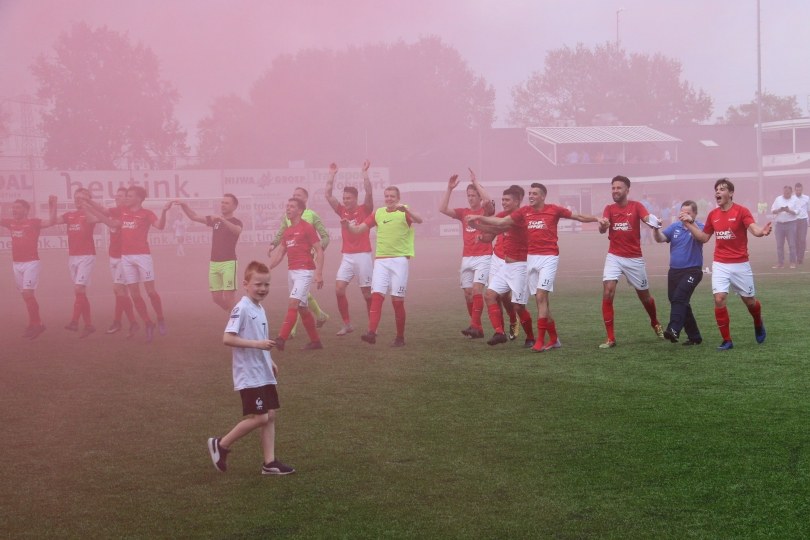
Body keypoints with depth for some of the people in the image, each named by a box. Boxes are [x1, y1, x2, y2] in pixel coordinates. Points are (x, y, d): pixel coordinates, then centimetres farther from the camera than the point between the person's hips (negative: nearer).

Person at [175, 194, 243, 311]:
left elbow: (237, 230, -27)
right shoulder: (215, 220, 13)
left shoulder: (236, 222, -3)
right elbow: (194, 217, 10)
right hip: (214, 263, 6)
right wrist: (184, 205, -6)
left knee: (228, 299, -12)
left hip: (229, 263, -6)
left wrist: (223, 220, -43)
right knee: (216, 298, 7)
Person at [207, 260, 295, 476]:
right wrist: (257, 344, -27)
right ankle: (221, 444, 8)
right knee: (259, 418, -8)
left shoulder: (259, 309, 12)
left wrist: (269, 361, 17)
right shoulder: (242, 309, -16)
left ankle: (269, 462, 11)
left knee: (270, 415, 7)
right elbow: (228, 338, -23)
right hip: (249, 376, -9)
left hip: (264, 374, 9)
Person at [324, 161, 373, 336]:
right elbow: (328, 195, 6)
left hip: (363, 256, -4)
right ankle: (347, 324, 4)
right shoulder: (342, 211, 8)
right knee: (339, 289, -7)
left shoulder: (364, 210, -3)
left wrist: (365, 172, -16)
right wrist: (332, 175, 4)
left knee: (367, 292, 1)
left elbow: (369, 192, -17)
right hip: (347, 256, 4)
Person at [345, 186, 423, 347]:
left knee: (398, 300, -1)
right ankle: (371, 333, -20)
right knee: (376, 296, -11)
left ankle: (400, 337, 10)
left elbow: (419, 220, -21)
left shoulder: (404, 212, 0)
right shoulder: (378, 213, 11)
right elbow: (358, 229, 10)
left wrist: (405, 209, -38)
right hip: (381, 260, 3)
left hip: (399, 260, -3)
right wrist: (347, 225, -11)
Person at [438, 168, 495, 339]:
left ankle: (474, 326, -23)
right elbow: (443, 209, 2)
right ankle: (478, 329, 11)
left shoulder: (486, 211, 1)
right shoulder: (463, 213, 12)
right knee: (467, 293, 3)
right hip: (467, 258, 5)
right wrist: (449, 189, -5)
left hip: (483, 257, -5)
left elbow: (488, 200, -22)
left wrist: (476, 182, -16)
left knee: (477, 288, -19)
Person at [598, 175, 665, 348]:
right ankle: (610, 338, -11)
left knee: (644, 296, 12)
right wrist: (602, 225, -38)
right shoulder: (609, 209, 2)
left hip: (634, 258, -1)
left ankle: (655, 323, 44)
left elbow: (648, 219, -23)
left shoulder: (636, 206, -5)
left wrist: (654, 222, -47)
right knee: (607, 293, -16)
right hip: (614, 257, 1)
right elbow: (602, 230, -13)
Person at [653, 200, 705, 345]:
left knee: (679, 298, -25)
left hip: (692, 271, -6)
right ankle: (694, 336, 20)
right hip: (674, 271, 6)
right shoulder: (675, 227, 9)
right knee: (682, 303, 10)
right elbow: (660, 239, -2)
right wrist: (656, 229, -24)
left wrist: (690, 222, -41)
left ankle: (674, 330, -36)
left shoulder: (698, 226, -4)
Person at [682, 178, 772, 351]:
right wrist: (690, 225, 4)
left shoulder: (741, 211, -10)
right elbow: (704, 237, 15)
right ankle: (727, 340, -1)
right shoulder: (713, 215, 5)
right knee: (719, 299, -12)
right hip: (720, 265, 3)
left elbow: (754, 229, -26)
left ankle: (758, 325, 42)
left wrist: (762, 231, -48)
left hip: (740, 264, -3)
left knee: (749, 300, 9)